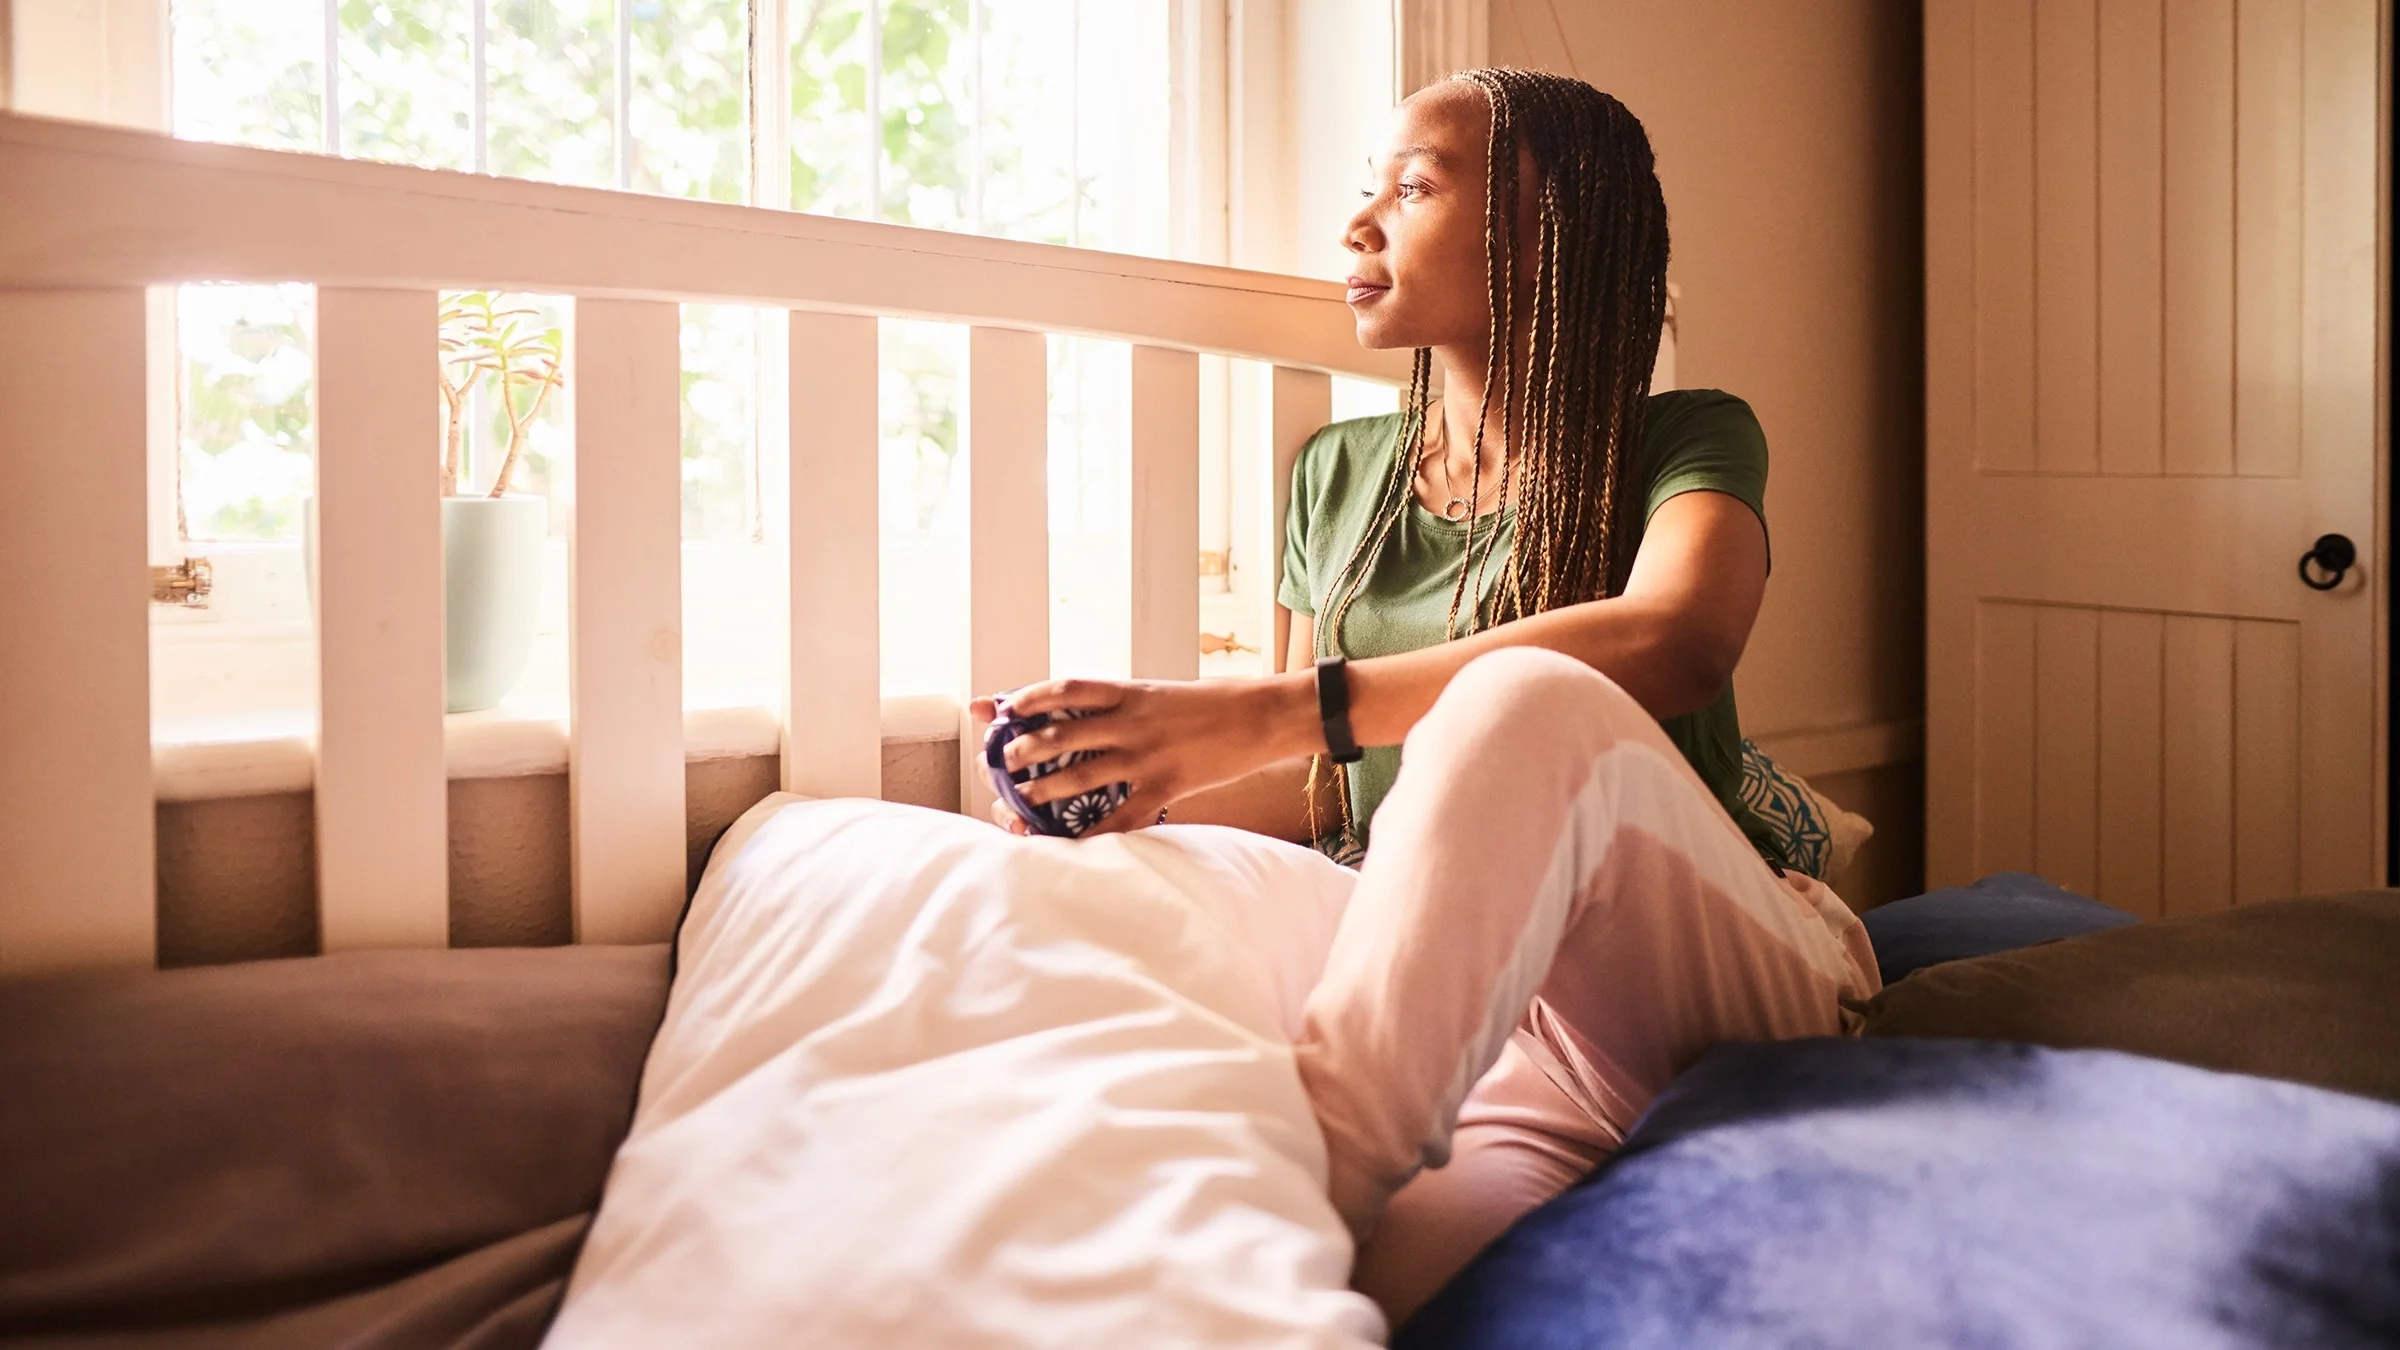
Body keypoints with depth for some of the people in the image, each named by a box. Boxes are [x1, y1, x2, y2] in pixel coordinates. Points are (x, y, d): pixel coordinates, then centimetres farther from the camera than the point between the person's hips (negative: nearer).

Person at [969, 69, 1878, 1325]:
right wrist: (1130, 785, -3)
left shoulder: (1685, 443, 1)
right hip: (1445, 1011, 1)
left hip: (1716, 976, 0)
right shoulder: (1339, 473, 16)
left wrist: (1273, 710, -31)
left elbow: (1676, 640, -24)